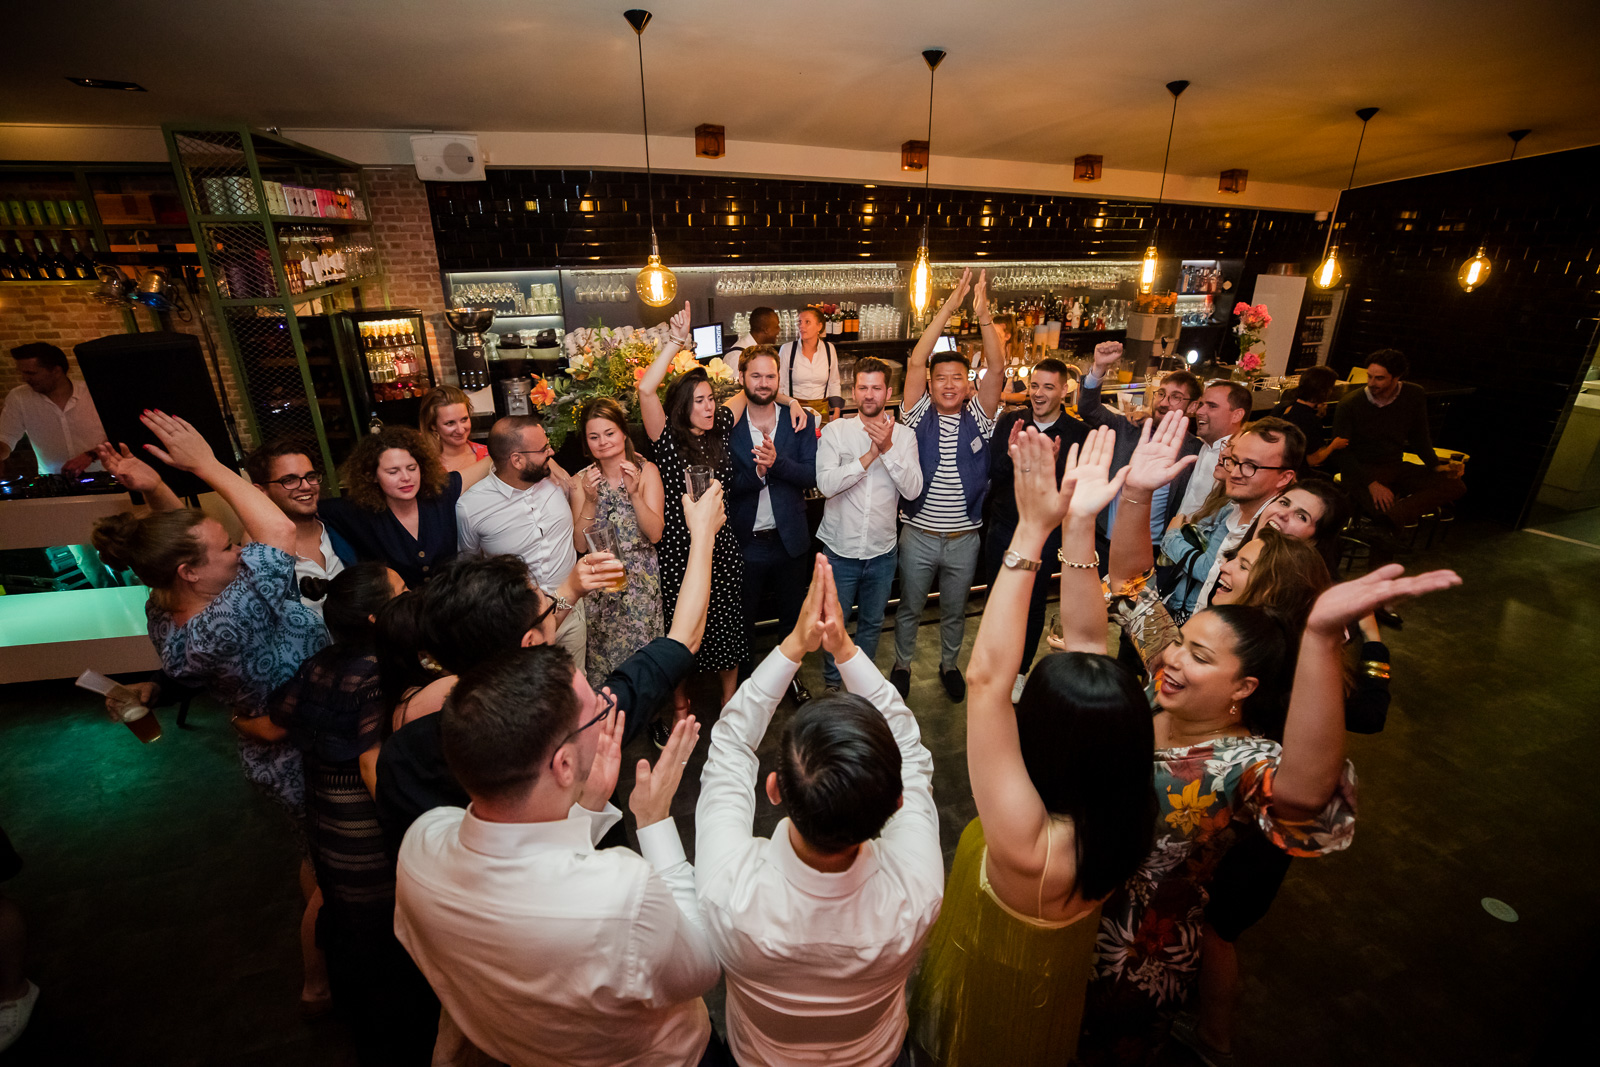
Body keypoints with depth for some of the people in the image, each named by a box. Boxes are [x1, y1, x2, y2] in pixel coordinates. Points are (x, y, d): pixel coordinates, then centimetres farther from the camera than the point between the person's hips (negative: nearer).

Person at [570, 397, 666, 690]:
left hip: (640, 582, -1)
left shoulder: (646, 471, -4)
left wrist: (634, 493, -23)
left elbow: (655, 534, -11)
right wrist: (590, 500, -18)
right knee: (600, 659, 7)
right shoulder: (581, 481, 0)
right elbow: (580, 544, -5)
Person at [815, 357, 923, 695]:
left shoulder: (904, 435, -1)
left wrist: (888, 448, -21)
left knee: (872, 623, 18)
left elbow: (913, 490, -12)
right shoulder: (835, 431, -6)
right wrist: (869, 455, -22)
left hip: (881, 551, 2)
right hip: (840, 549, -1)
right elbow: (826, 484, -18)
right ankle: (832, 682, 37)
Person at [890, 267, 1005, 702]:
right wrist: (947, 308, -20)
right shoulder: (918, 414, -5)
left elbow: (997, 369, -15)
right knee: (910, 607, 16)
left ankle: (949, 664, 42)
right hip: (919, 535, -1)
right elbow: (916, 361, -16)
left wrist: (983, 315, -25)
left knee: (955, 610, 19)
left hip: (964, 538, 1)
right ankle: (902, 664, 38)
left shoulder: (978, 417, -2)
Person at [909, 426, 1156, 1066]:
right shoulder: (1124, 811, -28)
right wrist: (1078, 526, -32)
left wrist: (1032, 532, -49)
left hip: (989, 991, -4)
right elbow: (1088, 645, -26)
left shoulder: (1032, 845, -45)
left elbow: (987, 676, -50)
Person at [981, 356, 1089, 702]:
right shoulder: (1009, 422, -3)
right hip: (1003, 528, 2)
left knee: (1033, 606, 11)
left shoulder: (1079, 433, -7)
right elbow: (990, 473, -8)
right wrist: (1010, 454, -27)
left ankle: (1020, 671, 33)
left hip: (1045, 533, -1)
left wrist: (1055, 464, -31)